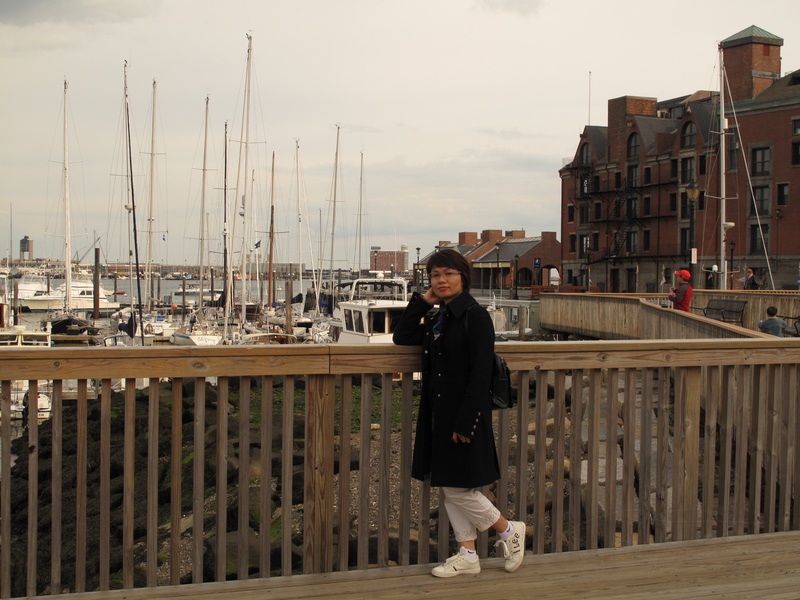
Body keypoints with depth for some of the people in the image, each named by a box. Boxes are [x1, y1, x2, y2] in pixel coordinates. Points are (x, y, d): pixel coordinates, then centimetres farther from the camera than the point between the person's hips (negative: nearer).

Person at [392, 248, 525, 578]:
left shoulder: (476, 316, -13)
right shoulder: (436, 319, 12)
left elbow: (479, 375, -18)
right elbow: (401, 337, 16)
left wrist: (464, 423, -21)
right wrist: (422, 302, 6)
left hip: (464, 414, -9)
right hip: (439, 414, 9)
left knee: (457, 488, -3)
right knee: (449, 489, 12)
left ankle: (510, 531, 17)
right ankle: (467, 556, 23)